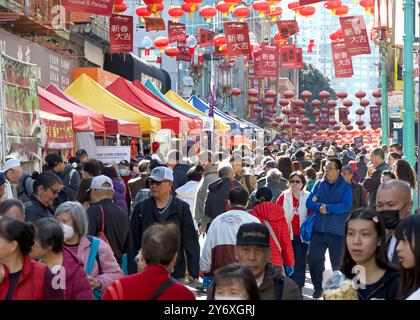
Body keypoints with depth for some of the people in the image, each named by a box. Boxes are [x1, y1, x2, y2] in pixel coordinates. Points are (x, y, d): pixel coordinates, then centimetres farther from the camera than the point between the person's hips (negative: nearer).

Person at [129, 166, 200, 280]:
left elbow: (191, 241, 2)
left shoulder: (182, 208, 3)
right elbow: (134, 244, 7)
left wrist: (194, 273, -3)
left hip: (176, 273, -1)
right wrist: (132, 274, 3)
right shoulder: (141, 208, 7)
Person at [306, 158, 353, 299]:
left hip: (337, 231, -3)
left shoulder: (345, 187, -1)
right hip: (318, 229, 3)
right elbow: (309, 202, 1)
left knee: (338, 262, 5)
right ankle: (318, 288, 16)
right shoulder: (319, 184, 9)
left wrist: (328, 208, -16)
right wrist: (319, 206, -18)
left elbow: (346, 206, -15)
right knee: (314, 259, -2)